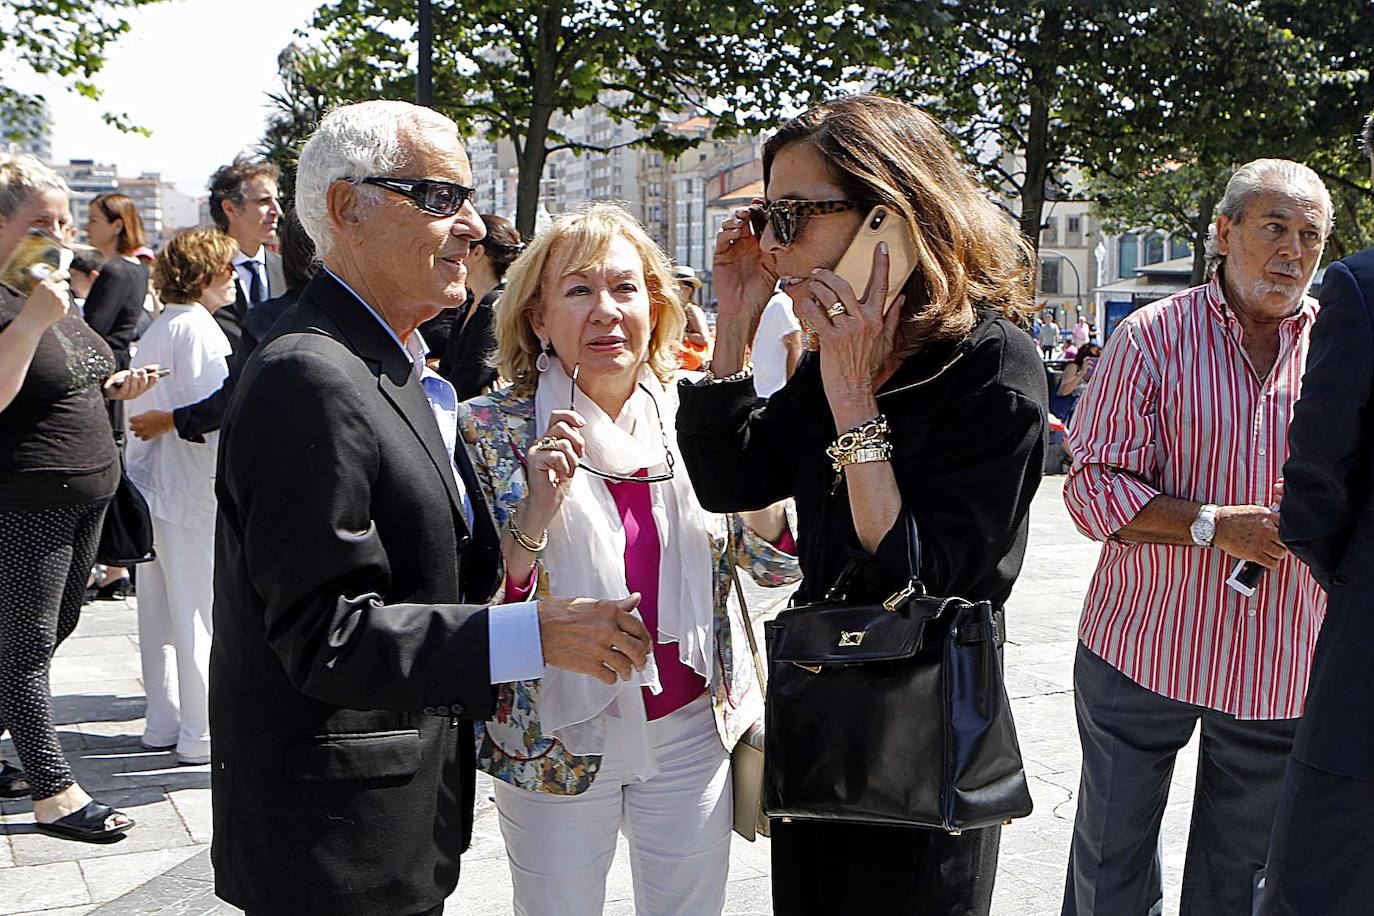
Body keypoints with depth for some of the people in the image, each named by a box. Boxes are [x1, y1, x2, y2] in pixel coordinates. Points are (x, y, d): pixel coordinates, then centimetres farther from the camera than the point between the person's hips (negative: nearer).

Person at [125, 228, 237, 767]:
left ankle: (163, 724, 25)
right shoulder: (197, 329, -14)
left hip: (153, 484, 10)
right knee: (201, 612, -3)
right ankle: (203, 733, 3)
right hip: (193, 490, -10)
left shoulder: (157, 330, 15)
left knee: (161, 613, 15)